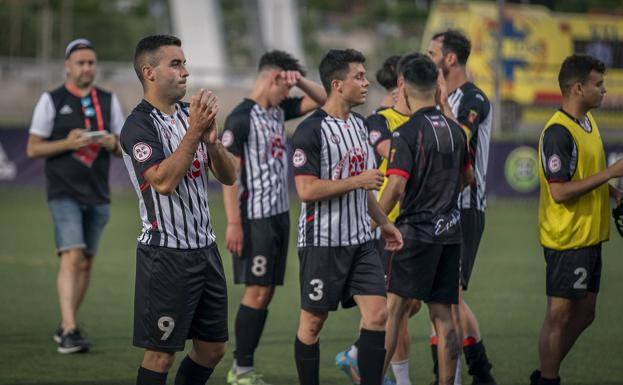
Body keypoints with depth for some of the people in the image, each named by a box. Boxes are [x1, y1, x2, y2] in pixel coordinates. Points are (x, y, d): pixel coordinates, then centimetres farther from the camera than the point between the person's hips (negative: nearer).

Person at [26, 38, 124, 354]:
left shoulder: (109, 101, 11)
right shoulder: (51, 100, 0)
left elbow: (125, 147, 13)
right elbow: (33, 149, -2)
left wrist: (112, 143, -10)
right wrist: (68, 143, -16)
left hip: (98, 195, 5)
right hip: (64, 193, -4)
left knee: (86, 262, 8)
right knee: (72, 256, -18)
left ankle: (66, 326, 21)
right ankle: (69, 331, -24)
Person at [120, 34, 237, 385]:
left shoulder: (190, 114, 10)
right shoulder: (139, 126, -12)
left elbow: (229, 176, 9)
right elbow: (163, 181, -26)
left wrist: (212, 140, -9)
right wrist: (194, 132, -25)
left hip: (205, 248, 8)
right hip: (167, 254, -8)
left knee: (213, 348, 12)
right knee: (161, 353, -2)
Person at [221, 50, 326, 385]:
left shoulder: (279, 111, 12)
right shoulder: (240, 118, -12)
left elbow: (321, 100, 22)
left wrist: (300, 80, 2)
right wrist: (233, 223, -18)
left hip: (279, 215, 8)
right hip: (255, 218, -8)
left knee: (266, 291, 8)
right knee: (257, 291, -7)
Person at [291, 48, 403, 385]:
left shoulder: (359, 124, 13)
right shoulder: (310, 130, -14)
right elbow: (307, 190, -21)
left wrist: (383, 223, 23)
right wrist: (358, 181, -17)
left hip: (360, 241, 7)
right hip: (322, 243, -7)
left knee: (377, 314, -3)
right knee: (312, 321, 3)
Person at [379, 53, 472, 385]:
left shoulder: (406, 133, -12)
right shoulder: (455, 130, 8)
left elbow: (395, 188, -18)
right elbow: (467, 178, 21)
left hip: (416, 231, -6)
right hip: (450, 232, 6)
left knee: (392, 308, -2)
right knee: (443, 316, 6)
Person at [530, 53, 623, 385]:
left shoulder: (588, 121, 11)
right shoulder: (558, 132, -20)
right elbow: (560, 192, -25)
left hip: (589, 236, 10)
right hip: (567, 240, -10)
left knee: (583, 314, 15)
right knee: (560, 315, 0)